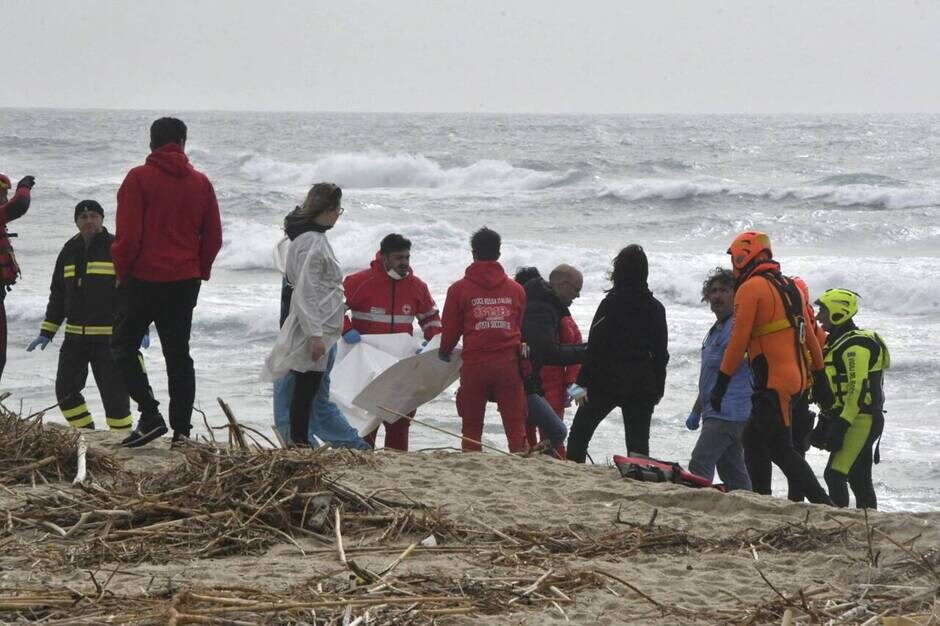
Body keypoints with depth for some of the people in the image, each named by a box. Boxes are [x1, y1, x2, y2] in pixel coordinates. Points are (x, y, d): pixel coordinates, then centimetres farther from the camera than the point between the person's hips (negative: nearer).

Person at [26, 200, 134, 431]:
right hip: (75, 338, 6)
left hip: (108, 337, -6)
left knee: (114, 392, -6)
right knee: (65, 390, 2)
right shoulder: (70, 251, 13)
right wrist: (46, 332, 14)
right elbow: (58, 295, 19)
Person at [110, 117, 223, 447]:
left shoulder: (139, 178, -8)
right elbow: (213, 237, 7)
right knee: (178, 352, 11)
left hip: (145, 279, -4)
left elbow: (128, 234, -12)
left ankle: (150, 414, -8)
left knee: (124, 344, 8)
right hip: (186, 281, 4)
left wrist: (122, 272, 1)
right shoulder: (201, 183, 5)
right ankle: (182, 429, 6)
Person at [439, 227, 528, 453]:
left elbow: (450, 329, 3)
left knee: (471, 426, 7)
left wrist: (444, 352, 23)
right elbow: (522, 327, 13)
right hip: (509, 364, 2)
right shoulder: (516, 289, 6)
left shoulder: (459, 289, -2)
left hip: (474, 364, -2)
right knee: (515, 425, 2)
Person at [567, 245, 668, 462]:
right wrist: (658, 388, 16)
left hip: (608, 381, -4)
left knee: (579, 432, 8)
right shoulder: (655, 308, 5)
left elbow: (595, 347, -10)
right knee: (638, 441, 5)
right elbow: (661, 353, 9)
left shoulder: (611, 303, -9)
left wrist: (584, 381, -7)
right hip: (643, 385, 4)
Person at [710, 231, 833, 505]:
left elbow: (738, 340, -12)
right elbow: (809, 335, 19)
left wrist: (721, 383, -9)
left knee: (780, 449, -9)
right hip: (795, 378, 9)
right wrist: (819, 375, 23)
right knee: (753, 439, 16)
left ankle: (824, 504, -16)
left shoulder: (750, 289, -8)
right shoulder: (790, 287, 17)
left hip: (771, 382, -9)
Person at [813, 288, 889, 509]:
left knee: (835, 474, -15)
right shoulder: (838, 343, 18)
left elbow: (858, 389, -22)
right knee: (860, 479, 12)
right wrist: (829, 421, 20)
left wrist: (841, 424, -24)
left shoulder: (855, 345, -15)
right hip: (862, 422, 11)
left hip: (860, 421, -11)